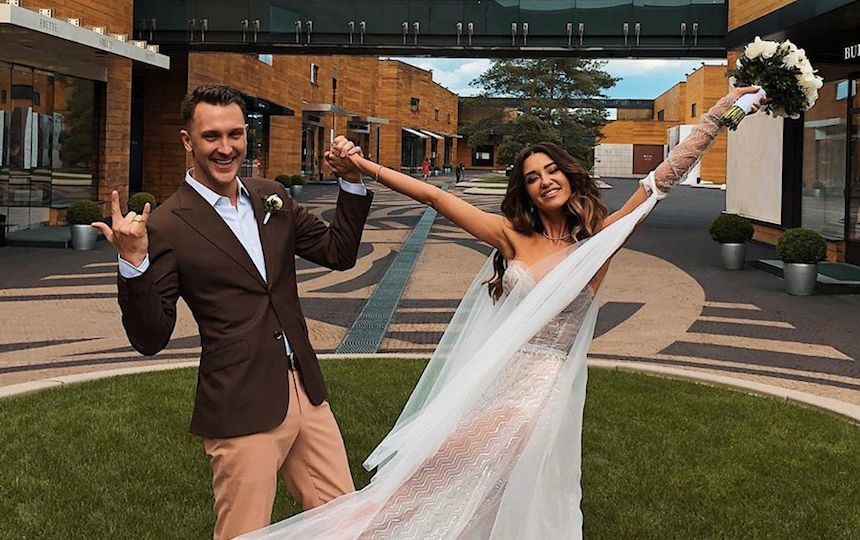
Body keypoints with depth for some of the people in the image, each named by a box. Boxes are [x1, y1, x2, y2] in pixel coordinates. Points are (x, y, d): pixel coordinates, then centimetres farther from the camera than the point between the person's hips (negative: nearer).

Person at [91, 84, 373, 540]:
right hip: (242, 414, -6)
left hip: (306, 395, 6)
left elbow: (339, 252, 15)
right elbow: (150, 339, -10)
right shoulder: (167, 226, -10)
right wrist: (133, 263, -25)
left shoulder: (271, 197, 8)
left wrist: (352, 181, 3)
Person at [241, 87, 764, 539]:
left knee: (432, 470, -17)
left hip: (541, 392, -3)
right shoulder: (513, 236, 7)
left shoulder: (598, 239, 1)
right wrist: (364, 166, 1)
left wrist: (720, 111, -9)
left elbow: (664, 177, -4)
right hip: (491, 381, 3)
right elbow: (435, 196, 4)